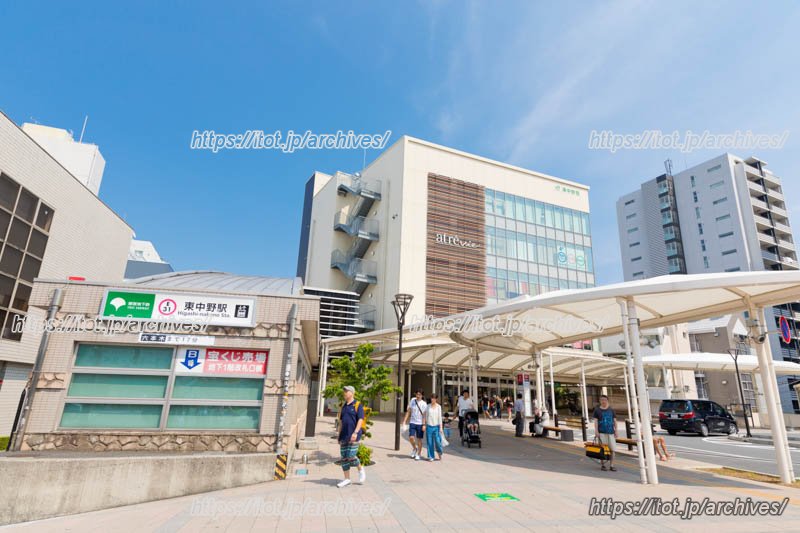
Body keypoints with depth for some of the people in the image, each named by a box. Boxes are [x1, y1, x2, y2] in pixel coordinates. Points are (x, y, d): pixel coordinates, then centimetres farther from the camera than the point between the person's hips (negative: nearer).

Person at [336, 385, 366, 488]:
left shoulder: (358, 405, -6)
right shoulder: (344, 406, 14)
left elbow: (360, 420, -13)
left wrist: (355, 432, -23)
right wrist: (339, 436, 17)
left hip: (353, 436, -7)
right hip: (344, 436, 7)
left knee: (351, 457, -12)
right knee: (344, 458, 7)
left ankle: (361, 469, 16)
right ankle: (347, 479, 17)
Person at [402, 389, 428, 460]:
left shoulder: (424, 404, -6)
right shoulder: (412, 401, 2)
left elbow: (424, 415, -6)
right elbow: (408, 412, 8)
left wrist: (424, 425, -13)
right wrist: (405, 421, 3)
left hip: (420, 424, -2)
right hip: (412, 423, 2)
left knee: (419, 439, 5)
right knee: (411, 437, -8)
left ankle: (418, 455, 19)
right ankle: (414, 448, 22)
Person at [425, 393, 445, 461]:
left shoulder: (438, 407, 1)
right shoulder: (428, 406, 5)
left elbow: (440, 417, -1)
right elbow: (426, 416, 11)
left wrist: (441, 427, -5)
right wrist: (425, 425, 9)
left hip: (436, 426, -1)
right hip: (429, 426, 2)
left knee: (437, 441, -5)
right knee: (430, 442, 2)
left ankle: (439, 453, 24)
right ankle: (431, 457, 12)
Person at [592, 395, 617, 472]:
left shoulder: (611, 410, 9)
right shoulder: (597, 410, 3)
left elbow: (614, 420, 11)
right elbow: (595, 421, 0)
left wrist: (616, 431, 5)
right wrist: (596, 431, -8)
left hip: (611, 432, 2)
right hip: (602, 432, -2)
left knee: (612, 449, 0)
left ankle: (611, 465, 11)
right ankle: (602, 465, 13)